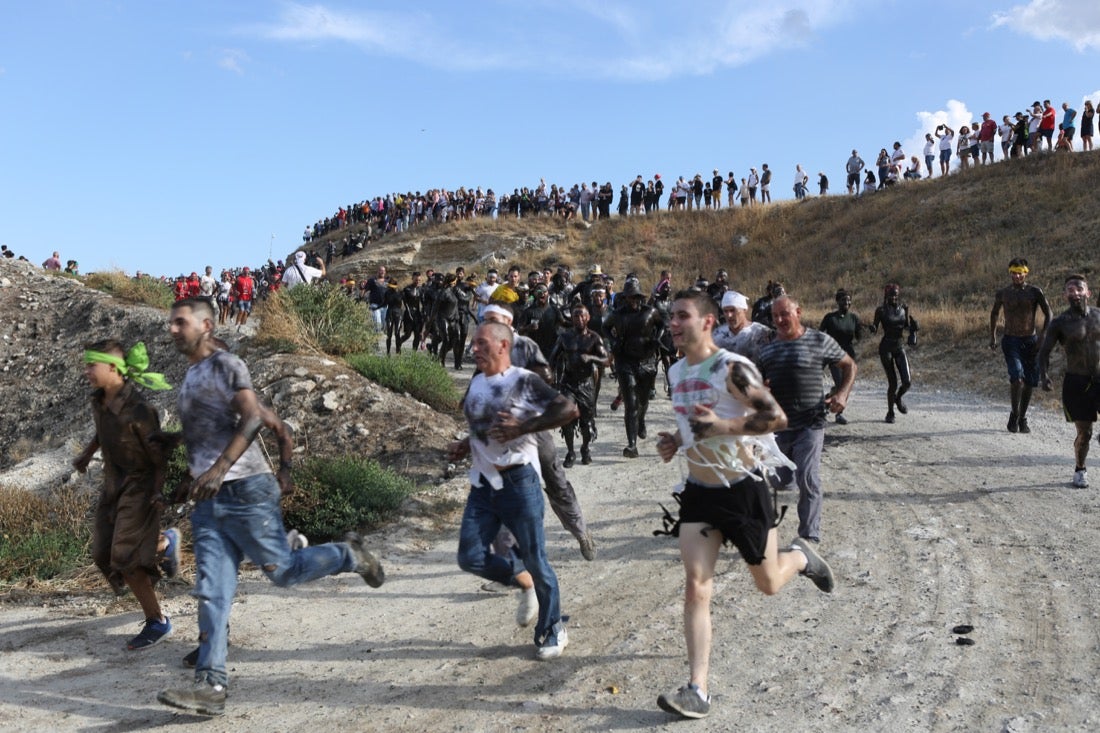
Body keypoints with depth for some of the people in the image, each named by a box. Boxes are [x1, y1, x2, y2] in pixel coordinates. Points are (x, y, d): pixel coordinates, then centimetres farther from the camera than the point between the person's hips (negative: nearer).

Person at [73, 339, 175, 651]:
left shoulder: (137, 410, -24)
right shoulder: (99, 401, -1)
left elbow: (159, 454, -18)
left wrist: (158, 492, -22)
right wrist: (86, 454, 14)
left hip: (139, 486, -8)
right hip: (113, 484, 8)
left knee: (124, 558, -8)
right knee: (102, 553, 13)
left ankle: (157, 621, 9)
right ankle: (164, 541, 39)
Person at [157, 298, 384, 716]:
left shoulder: (225, 365, -6)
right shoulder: (190, 377, 20)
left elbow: (253, 419, -21)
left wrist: (218, 470, -31)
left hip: (245, 492, -8)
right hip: (208, 501, 8)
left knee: (283, 571, 0)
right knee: (211, 592, 0)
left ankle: (349, 555, 24)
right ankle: (211, 685, 0)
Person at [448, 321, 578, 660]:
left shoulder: (525, 381, -9)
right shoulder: (476, 384, 11)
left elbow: (569, 409, -16)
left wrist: (523, 428, -21)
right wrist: (464, 446, 5)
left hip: (518, 482, -6)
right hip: (482, 485, 6)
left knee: (535, 558, 1)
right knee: (471, 558, 1)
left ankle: (552, 631, 21)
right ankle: (525, 582, 27)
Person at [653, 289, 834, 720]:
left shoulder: (731, 368, -19)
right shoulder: (677, 372, 5)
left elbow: (777, 417, -22)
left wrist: (723, 426, -31)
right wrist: (674, 442, 1)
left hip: (743, 487, -5)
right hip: (700, 490, 5)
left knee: (768, 584, 11)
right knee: (695, 586, -5)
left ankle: (801, 557, 46)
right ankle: (698, 690, -2)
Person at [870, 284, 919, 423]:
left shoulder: (904, 308, 6)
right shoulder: (881, 310, -5)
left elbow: (907, 327, 15)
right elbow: (874, 329, -3)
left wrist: (913, 324, -6)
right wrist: (872, 327, -25)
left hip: (900, 347, 3)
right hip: (886, 348, -3)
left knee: (907, 382, -8)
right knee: (893, 383, -3)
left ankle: (898, 399, 27)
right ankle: (890, 412, 16)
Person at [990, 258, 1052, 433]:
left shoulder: (1034, 292, -1)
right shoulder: (1002, 294, 3)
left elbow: (1048, 314, -1)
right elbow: (994, 313, 20)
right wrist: (992, 336, 16)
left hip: (1030, 341, 1)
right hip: (1010, 341, -1)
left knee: (1029, 382, 6)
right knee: (1017, 377, -20)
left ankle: (1022, 418, 22)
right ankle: (1014, 414, -2)